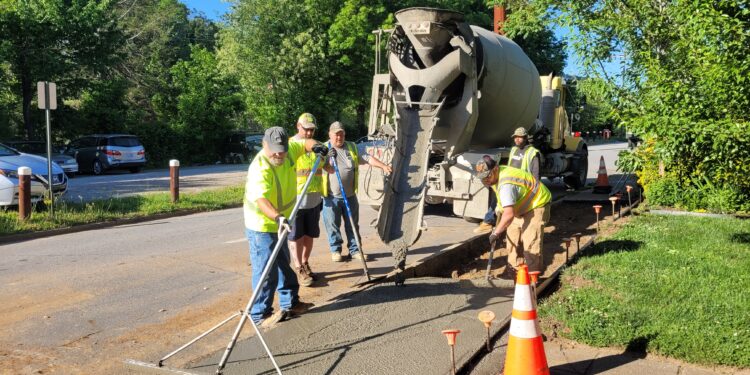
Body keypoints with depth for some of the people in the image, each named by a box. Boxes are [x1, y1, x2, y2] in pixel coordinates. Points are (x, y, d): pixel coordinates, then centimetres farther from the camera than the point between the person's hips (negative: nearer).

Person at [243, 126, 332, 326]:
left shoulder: (289, 148, -9)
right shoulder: (260, 168, -33)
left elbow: (305, 143, 11)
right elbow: (260, 199, -47)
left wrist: (316, 147, -13)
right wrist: (278, 217, -63)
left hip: (279, 222, 9)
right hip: (262, 225, -9)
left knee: (283, 264, 21)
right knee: (266, 270, -7)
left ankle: (289, 302, 38)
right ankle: (260, 314, 5)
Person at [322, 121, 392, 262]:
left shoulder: (352, 147, 9)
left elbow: (367, 158, 4)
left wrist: (383, 166, -8)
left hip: (350, 196, 3)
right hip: (331, 197, -3)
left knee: (353, 225, 9)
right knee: (333, 225, 5)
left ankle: (354, 250, 19)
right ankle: (335, 250, 19)